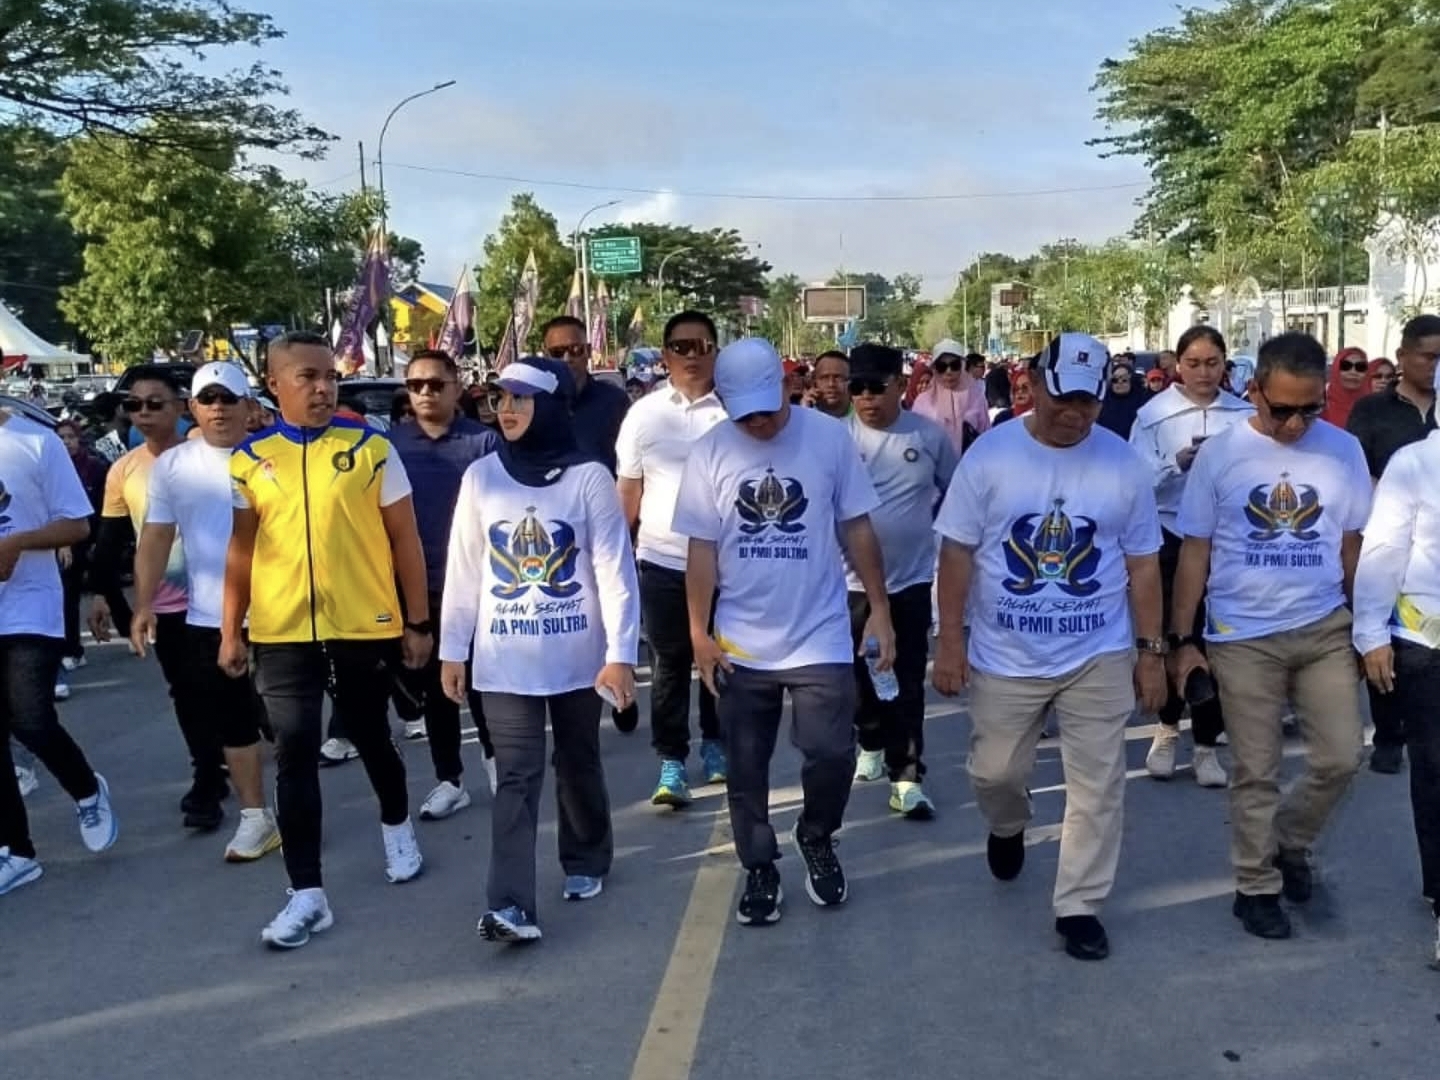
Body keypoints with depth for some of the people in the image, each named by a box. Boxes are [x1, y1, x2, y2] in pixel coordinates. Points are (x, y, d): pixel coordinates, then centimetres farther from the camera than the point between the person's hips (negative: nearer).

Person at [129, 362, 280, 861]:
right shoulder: (172, 465, 4)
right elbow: (156, 538, 6)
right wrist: (144, 605, 0)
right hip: (204, 620, 4)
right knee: (230, 723, 13)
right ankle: (254, 816, 26)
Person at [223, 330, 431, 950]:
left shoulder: (370, 447, -4)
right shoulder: (249, 460, 2)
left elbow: (404, 537, -1)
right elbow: (242, 549, 9)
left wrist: (418, 621, 0)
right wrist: (231, 631, 7)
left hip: (365, 625, -1)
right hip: (282, 632, 1)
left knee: (370, 737, 16)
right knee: (294, 756, 0)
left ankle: (397, 826, 44)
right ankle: (307, 894, 8)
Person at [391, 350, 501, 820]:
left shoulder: (484, 441, -6)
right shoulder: (390, 443, 1)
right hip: (417, 585, 3)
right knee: (433, 686, 10)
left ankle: (492, 754, 33)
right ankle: (449, 779, 22)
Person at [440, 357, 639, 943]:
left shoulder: (588, 477, -7)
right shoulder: (481, 477, 1)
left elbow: (616, 569, -8)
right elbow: (463, 571, 5)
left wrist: (620, 653, -14)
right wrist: (452, 649, 5)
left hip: (577, 653, -1)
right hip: (503, 657, 1)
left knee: (578, 763, 15)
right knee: (517, 777, -3)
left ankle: (585, 862, 36)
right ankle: (510, 904, -5)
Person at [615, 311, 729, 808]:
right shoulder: (643, 414, 2)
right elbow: (628, 492, 6)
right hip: (662, 561, 0)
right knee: (670, 665, 6)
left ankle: (715, 745, 32)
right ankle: (671, 763, 12)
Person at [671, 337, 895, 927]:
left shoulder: (830, 437, -7)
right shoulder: (709, 452, -4)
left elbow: (856, 529, 0)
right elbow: (702, 549, -1)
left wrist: (879, 608, 0)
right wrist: (699, 633, -2)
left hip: (820, 638, -1)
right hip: (741, 645, 1)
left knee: (833, 754, -4)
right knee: (746, 769, 10)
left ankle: (816, 838, 26)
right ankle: (760, 871, 30)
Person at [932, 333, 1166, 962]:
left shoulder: (1122, 462, -3)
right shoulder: (991, 455, -8)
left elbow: (1142, 564, 3)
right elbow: (958, 552, -5)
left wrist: (1151, 651, 2)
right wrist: (950, 640, -8)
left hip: (1099, 657, 1)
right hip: (1005, 657, 0)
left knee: (1097, 787, 5)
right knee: (995, 772, 13)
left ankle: (1079, 906, 20)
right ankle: (1008, 828, 48)